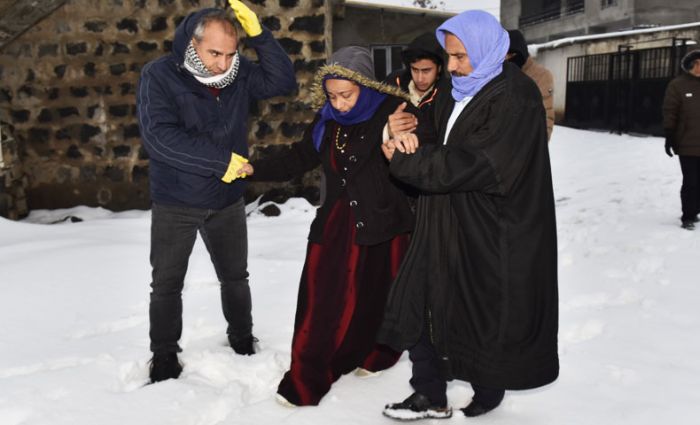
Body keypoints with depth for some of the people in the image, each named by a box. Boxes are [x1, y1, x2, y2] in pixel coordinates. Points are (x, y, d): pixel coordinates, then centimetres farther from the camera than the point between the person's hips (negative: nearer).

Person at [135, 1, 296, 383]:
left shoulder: (238, 74, -4)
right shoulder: (159, 76, -16)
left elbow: (283, 82, -9)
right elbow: (159, 137, -27)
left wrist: (258, 35, -20)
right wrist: (223, 161, -27)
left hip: (227, 200, 3)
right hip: (175, 203, -3)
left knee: (235, 276, 17)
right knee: (167, 284, 8)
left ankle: (243, 343, 38)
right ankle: (164, 359, 24)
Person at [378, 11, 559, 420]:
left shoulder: (514, 98, -16)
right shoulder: (460, 92, 10)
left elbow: (474, 165, -24)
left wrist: (405, 161, -19)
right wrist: (415, 146, -9)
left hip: (490, 234, -8)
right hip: (446, 225, 8)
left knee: (486, 316, 8)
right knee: (417, 302, 7)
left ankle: (489, 391, 32)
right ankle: (431, 395, 20)